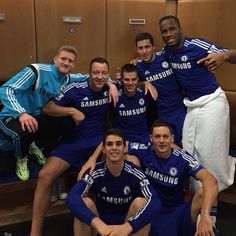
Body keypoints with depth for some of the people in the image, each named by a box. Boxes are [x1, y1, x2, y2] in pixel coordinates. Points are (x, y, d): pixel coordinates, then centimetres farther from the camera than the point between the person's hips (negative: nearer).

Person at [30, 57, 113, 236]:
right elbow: (47, 108, -5)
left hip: (99, 141, 2)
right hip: (74, 141, -1)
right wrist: (72, 111, -18)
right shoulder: (75, 90, -8)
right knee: (45, 176, -23)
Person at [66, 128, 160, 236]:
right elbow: (71, 198, -34)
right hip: (101, 220, 1)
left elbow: (154, 202, -34)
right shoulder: (94, 172, -18)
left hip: (127, 221, 0)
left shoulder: (135, 173, -19)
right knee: (85, 202, -26)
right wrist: (98, 223, -50)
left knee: (140, 202, -28)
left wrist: (127, 227, -49)